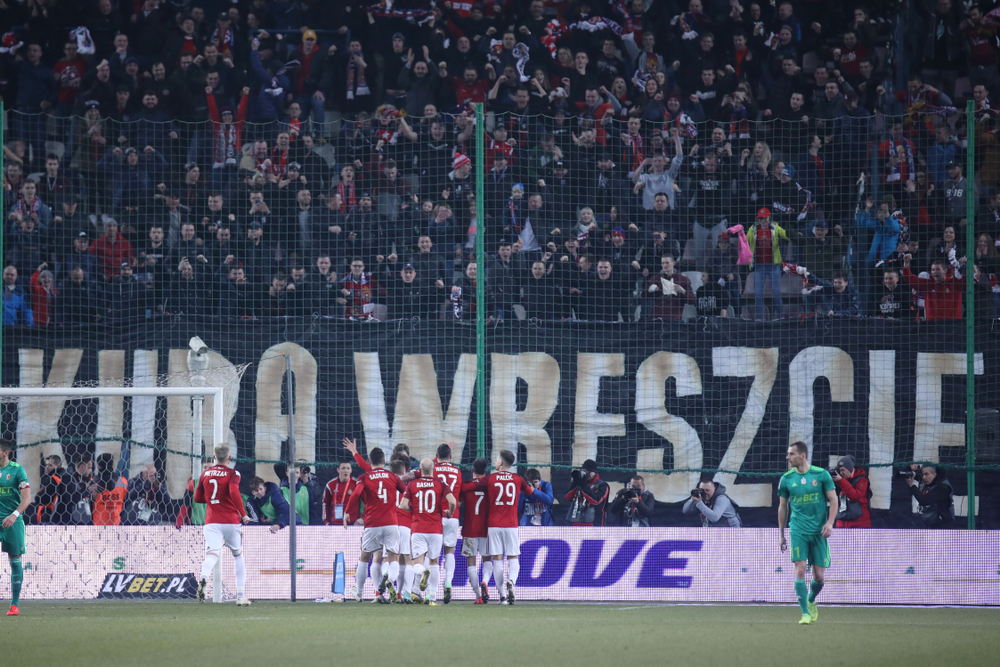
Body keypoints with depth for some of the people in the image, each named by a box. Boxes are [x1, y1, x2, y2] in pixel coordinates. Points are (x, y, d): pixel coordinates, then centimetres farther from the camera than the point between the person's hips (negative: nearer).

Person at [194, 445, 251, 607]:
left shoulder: (205, 474, 10)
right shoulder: (232, 473, -3)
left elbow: (197, 498, 17)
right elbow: (234, 492, -20)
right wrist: (243, 514, -13)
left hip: (211, 521, 2)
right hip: (231, 520, -2)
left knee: (212, 555, -12)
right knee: (238, 556, 17)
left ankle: (204, 578, -46)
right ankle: (241, 596, 15)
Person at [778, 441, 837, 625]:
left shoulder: (821, 475, -2)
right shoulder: (786, 479, 3)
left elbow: (833, 500, 3)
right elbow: (782, 507, 13)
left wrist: (830, 523, -11)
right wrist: (781, 534, 14)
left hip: (819, 531, 0)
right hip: (798, 530, 0)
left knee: (819, 575, 1)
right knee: (800, 570, -15)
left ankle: (811, 601, 31)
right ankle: (805, 613, -10)